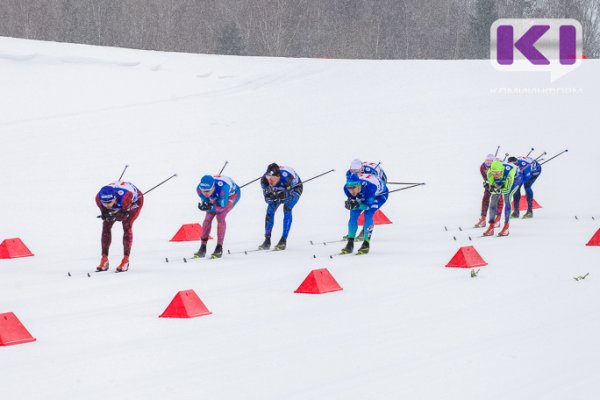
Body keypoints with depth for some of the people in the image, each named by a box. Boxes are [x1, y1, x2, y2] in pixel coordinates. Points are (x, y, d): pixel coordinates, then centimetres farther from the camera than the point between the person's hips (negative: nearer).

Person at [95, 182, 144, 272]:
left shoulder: (125, 196, -47)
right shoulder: (99, 198, -35)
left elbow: (124, 215, -31)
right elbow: (104, 214, -19)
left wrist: (113, 215, -46)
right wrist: (106, 215, -41)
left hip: (135, 200, -4)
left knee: (127, 226, -19)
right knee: (106, 225, -7)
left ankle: (126, 260, -12)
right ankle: (104, 259, 2)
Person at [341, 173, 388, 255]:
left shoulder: (369, 187, -45)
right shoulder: (346, 188, -31)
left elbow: (369, 205, -35)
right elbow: (353, 200, -16)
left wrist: (357, 205, -49)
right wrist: (350, 204, -37)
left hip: (379, 195, -5)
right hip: (363, 196, 5)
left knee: (368, 215, -22)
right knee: (353, 214, -10)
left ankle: (366, 244, -12)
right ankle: (350, 243, 0)